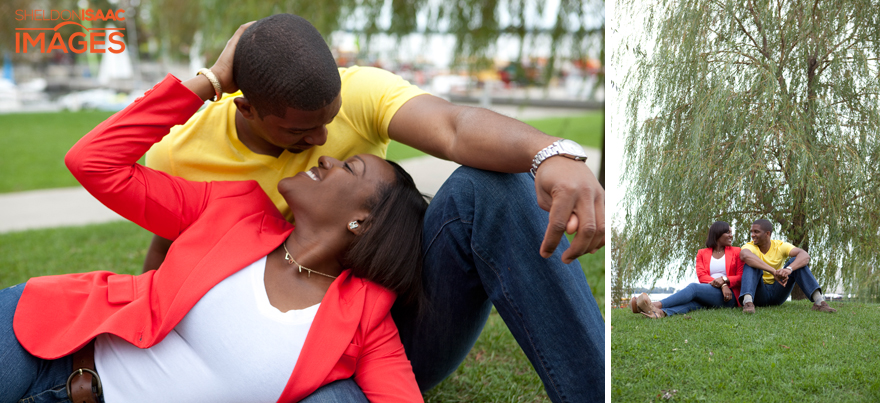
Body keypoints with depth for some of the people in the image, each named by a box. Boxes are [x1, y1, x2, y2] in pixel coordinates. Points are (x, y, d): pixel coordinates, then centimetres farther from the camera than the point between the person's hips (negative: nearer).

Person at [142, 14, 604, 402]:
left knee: (487, 187, -29)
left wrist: (554, 155, -54)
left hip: (407, 325, 1)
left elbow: (457, 128, -33)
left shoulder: (359, 92, -12)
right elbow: (167, 249, 13)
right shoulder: (180, 158, -9)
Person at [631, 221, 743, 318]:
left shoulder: (736, 252, 16)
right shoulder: (702, 253, 19)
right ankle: (661, 312, -66)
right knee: (693, 302, -35)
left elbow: (741, 277, 7)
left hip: (729, 296, -2)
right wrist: (722, 285, -15)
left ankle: (657, 305, -51)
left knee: (693, 287, -31)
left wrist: (724, 280, -15)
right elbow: (701, 276, 3)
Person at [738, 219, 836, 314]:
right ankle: (748, 301, -48)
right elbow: (744, 255, -37)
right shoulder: (750, 246, -9)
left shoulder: (780, 246, -3)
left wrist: (789, 269, -43)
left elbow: (805, 255, -22)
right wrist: (774, 272, -46)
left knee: (796, 261, -15)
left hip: (777, 294, 2)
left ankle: (819, 301, -28)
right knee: (751, 264, -26)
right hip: (758, 294, -2)